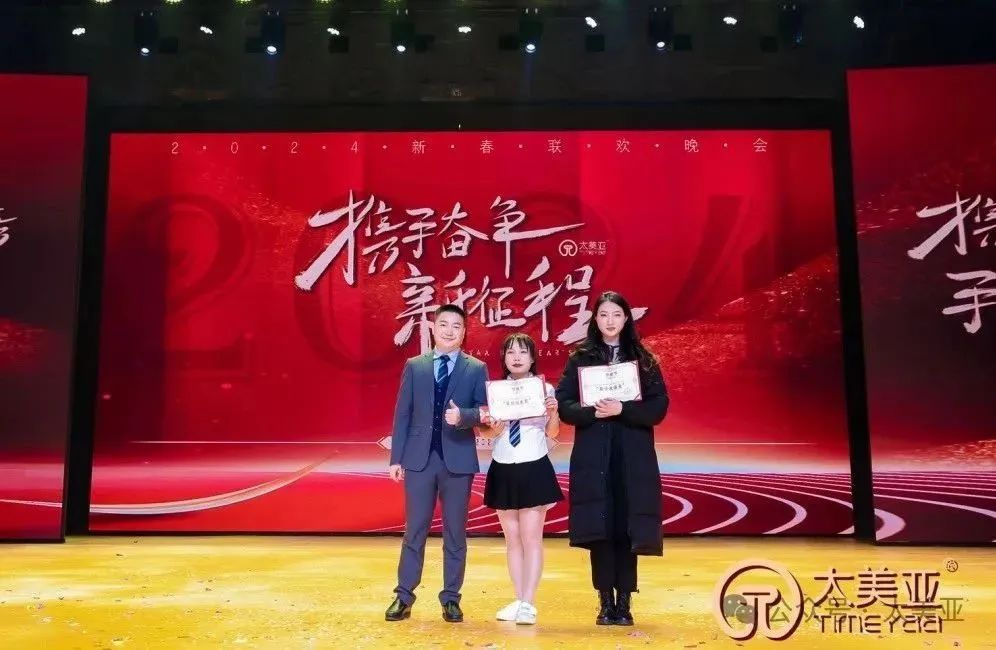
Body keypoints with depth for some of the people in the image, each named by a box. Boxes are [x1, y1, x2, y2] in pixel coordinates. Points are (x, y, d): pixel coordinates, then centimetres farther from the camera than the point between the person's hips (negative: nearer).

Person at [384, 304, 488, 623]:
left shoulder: (476, 369, 4)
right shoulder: (414, 366, 7)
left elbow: (485, 411, -1)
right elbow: (403, 414, 5)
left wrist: (463, 415, -22)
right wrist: (396, 458, 0)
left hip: (459, 459, -1)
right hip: (420, 458, 1)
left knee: (455, 532, 6)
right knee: (414, 530, 6)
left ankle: (451, 598, 16)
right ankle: (404, 596, 14)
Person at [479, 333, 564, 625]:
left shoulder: (544, 388, -3)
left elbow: (553, 432, -2)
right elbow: (489, 430, 1)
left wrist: (554, 412, -21)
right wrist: (492, 427, -21)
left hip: (534, 468, -3)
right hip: (503, 470, 3)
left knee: (531, 537, -4)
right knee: (512, 538, 10)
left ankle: (528, 604, -2)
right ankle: (518, 600, 17)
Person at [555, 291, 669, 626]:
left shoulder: (644, 360, 7)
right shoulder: (580, 359, 6)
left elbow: (659, 407, -1)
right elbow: (563, 404, 0)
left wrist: (622, 410, -16)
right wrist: (593, 412, -17)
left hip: (633, 458, 0)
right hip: (593, 457, 0)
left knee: (627, 529, 0)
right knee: (599, 528, -2)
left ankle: (624, 602, 8)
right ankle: (606, 602, 7)